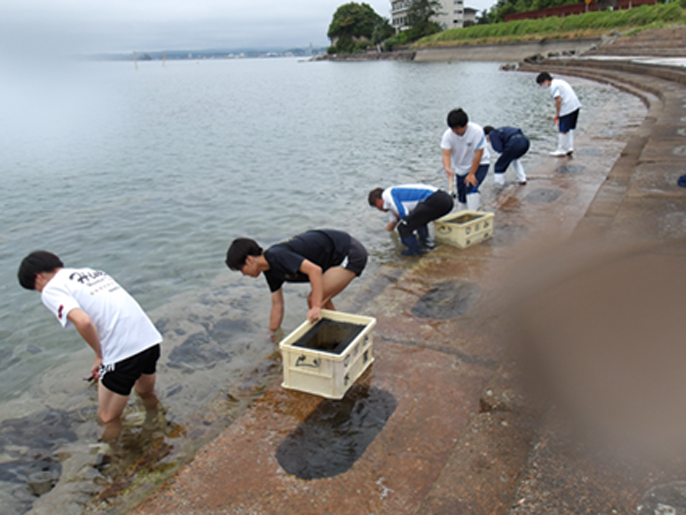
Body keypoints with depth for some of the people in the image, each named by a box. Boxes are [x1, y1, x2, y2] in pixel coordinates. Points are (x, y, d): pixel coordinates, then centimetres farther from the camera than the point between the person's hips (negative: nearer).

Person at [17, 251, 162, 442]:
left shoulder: (52, 290, -1)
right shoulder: (91, 271, 23)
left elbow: (83, 322, -19)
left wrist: (99, 356, -3)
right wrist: (104, 360, 22)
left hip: (123, 351, -9)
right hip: (151, 339, 9)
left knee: (109, 418, 13)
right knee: (146, 392, 36)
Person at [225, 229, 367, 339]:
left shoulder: (277, 256, -22)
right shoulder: (270, 270, 9)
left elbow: (314, 270, -30)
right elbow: (277, 305, 17)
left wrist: (316, 307, -30)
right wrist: (273, 338, 22)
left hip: (350, 254, -10)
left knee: (315, 301, -11)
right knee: (321, 300, 21)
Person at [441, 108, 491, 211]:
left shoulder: (477, 131, -27)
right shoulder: (448, 135, -18)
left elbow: (478, 154, -24)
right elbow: (446, 154, -25)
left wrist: (471, 174, -23)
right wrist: (448, 168, -47)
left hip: (480, 164, -4)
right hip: (460, 167, 4)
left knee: (471, 188, -27)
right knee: (461, 197, 9)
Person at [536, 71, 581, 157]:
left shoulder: (554, 86, -11)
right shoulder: (560, 81, 18)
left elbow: (558, 100, -19)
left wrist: (557, 114, -11)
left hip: (567, 108, -10)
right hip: (576, 106, 10)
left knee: (562, 130, -1)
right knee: (570, 128, 19)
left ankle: (561, 150, 5)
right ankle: (569, 147, 24)